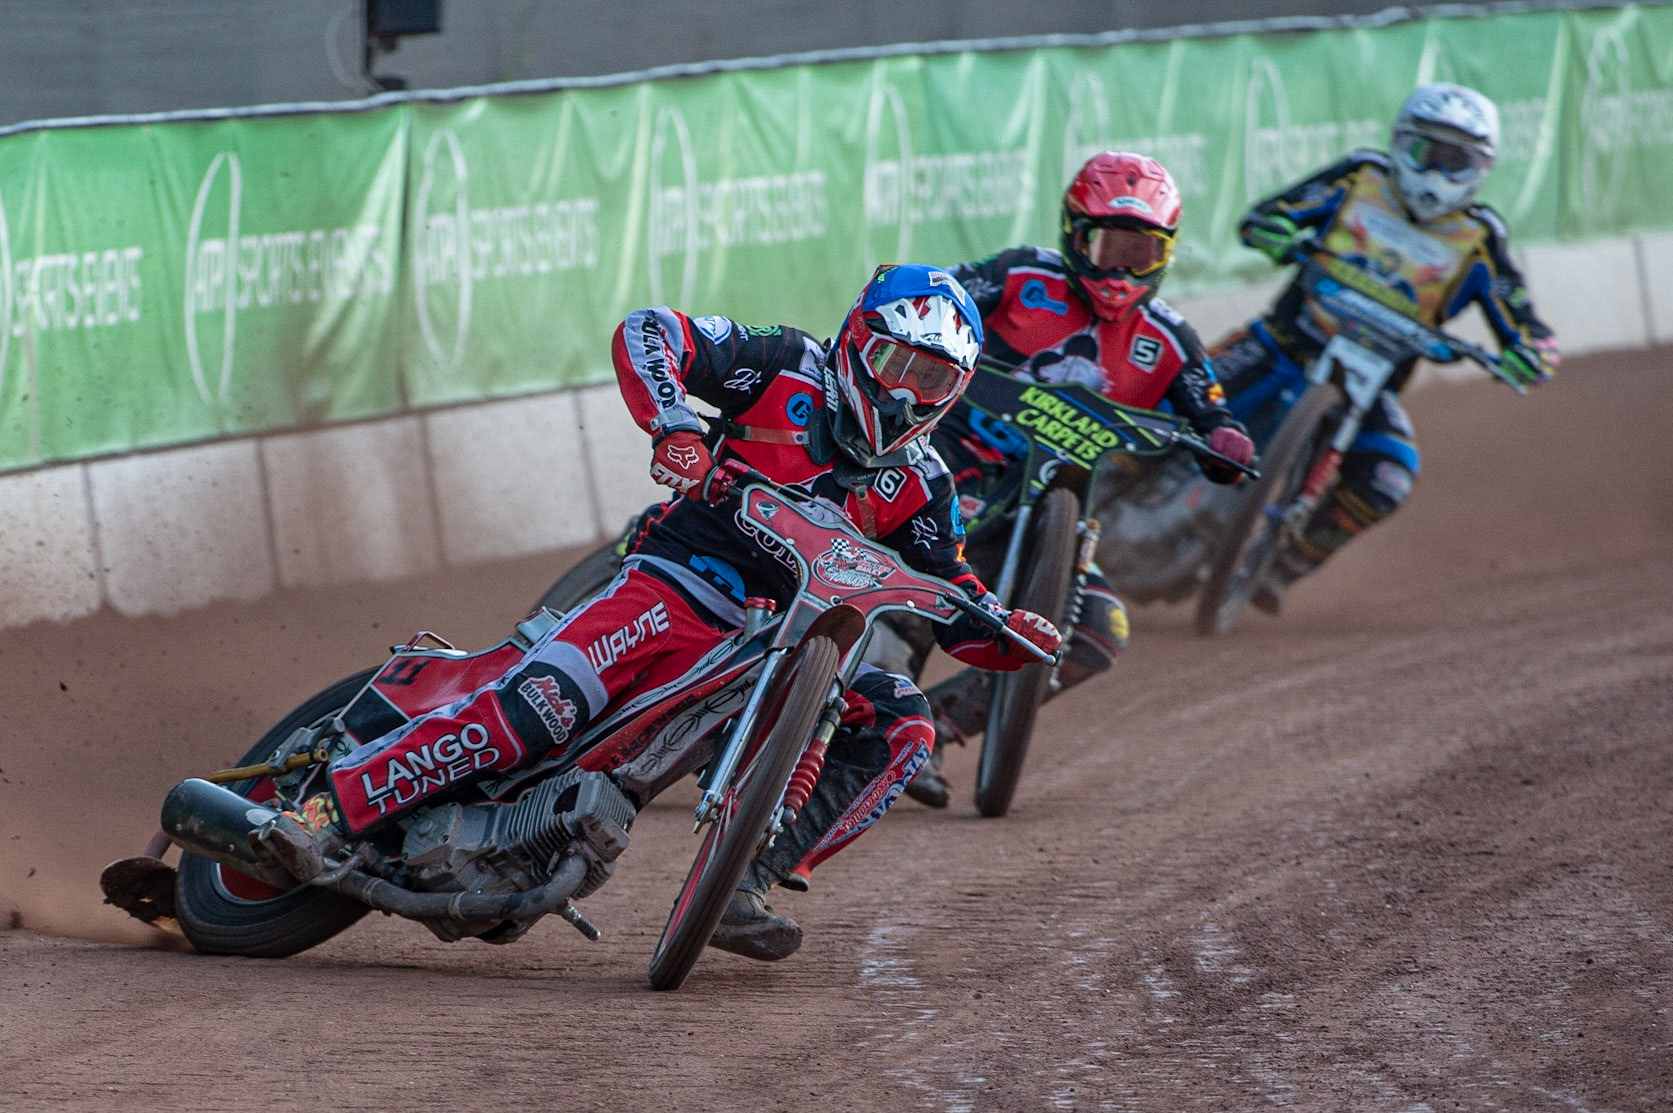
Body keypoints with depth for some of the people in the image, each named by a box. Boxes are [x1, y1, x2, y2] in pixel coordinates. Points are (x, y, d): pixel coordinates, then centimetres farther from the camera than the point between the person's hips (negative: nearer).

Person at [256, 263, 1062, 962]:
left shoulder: (919, 487, 13)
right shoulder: (791, 372, 0)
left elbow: (947, 601, 16)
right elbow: (646, 334, -7)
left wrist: (1009, 634, -6)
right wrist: (674, 428, -24)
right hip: (676, 587, -5)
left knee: (901, 729, -16)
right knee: (541, 699, -28)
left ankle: (741, 886, -20)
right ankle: (325, 813, -29)